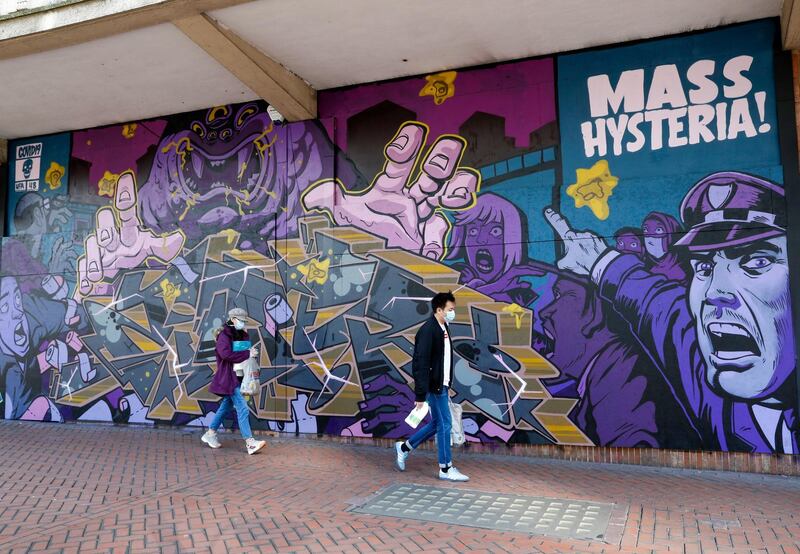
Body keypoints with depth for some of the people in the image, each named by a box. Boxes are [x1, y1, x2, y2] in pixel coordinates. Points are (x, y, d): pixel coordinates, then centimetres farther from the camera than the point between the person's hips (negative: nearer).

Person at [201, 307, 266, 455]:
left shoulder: (243, 335, 14)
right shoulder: (224, 335, -10)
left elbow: (247, 352, 24)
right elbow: (225, 354, -25)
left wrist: (252, 352, 0)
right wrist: (247, 354, -21)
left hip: (239, 376, 9)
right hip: (229, 377, -9)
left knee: (226, 405, 18)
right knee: (242, 408, -13)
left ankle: (210, 434, 32)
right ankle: (250, 442, -15)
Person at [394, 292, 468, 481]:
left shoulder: (444, 328, 10)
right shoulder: (427, 331, -19)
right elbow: (421, 364, -22)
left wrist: (448, 386, 18)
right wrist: (420, 395, -23)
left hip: (441, 386, 9)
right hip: (434, 387, -9)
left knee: (437, 423, 16)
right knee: (445, 424, 0)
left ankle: (404, 448, 30)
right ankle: (446, 469, 13)